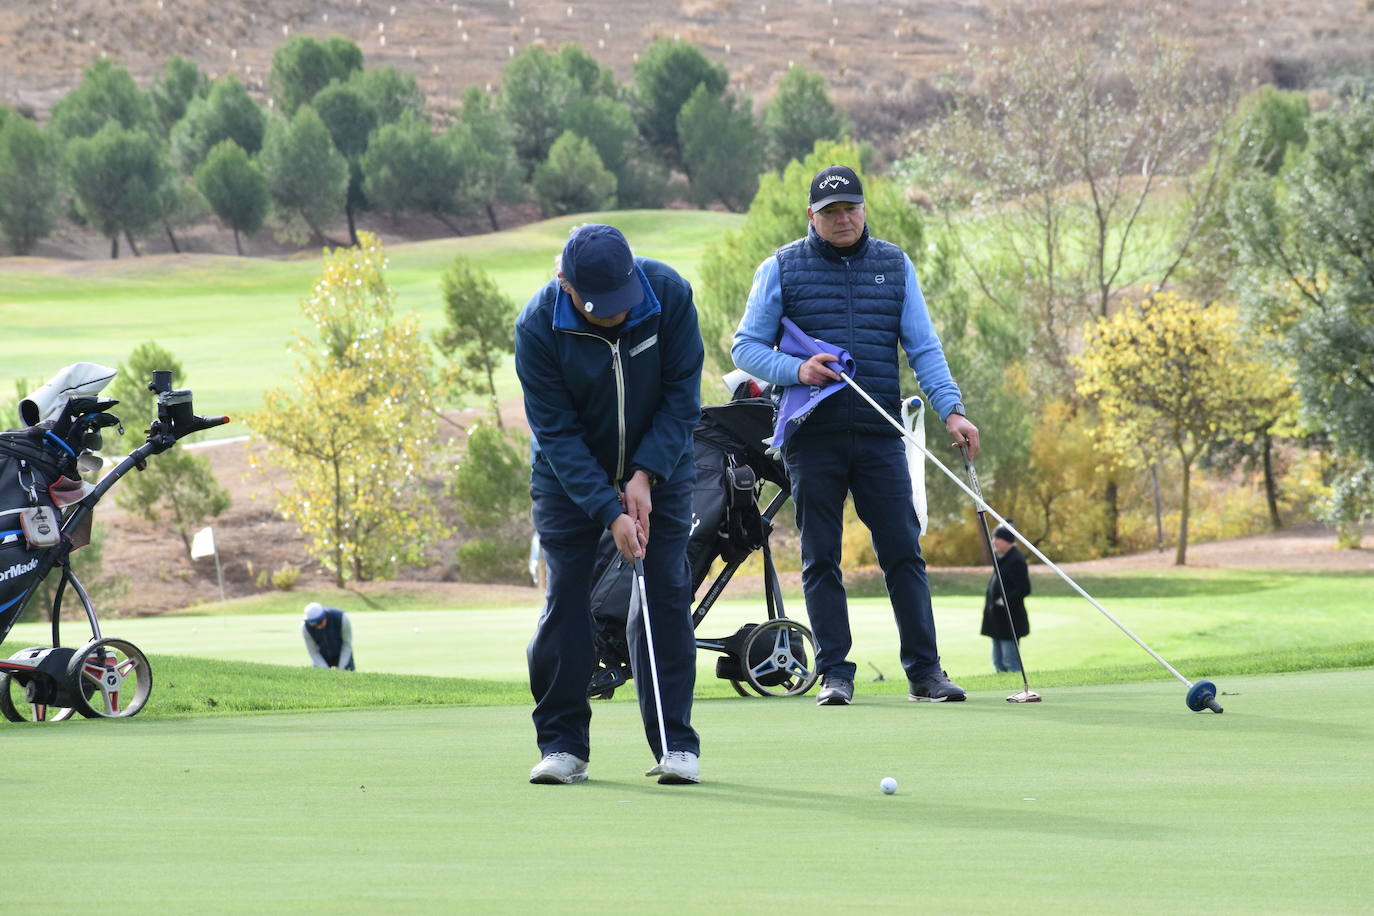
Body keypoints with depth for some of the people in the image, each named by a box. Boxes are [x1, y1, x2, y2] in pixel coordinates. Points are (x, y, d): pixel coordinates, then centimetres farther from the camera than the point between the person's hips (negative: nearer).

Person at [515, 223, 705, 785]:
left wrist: (645, 475, -22)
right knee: (565, 597, -6)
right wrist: (610, 512, -28)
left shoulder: (669, 294, -22)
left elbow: (682, 396, -14)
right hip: (570, 473, -1)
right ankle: (563, 743, 2)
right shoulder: (537, 327, -25)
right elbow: (557, 432, -22)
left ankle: (675, 742, -2)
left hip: (659, 466, 1)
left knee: (665, 592, -6)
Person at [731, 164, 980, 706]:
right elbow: (745, 346, 5)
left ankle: (924, 671, 1)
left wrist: (950, 409, -5)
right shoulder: (782, 269, 5)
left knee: (904, 551, -2)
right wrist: (794, 370, -13)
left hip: (879, 437, 1)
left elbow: (923, 347, 9)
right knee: (820, 559, 1)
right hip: (812, 437, -1)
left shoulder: (894, 265, 11)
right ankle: (835, 673, 6)